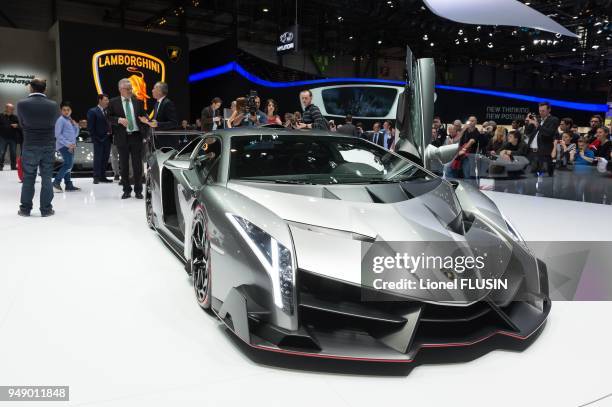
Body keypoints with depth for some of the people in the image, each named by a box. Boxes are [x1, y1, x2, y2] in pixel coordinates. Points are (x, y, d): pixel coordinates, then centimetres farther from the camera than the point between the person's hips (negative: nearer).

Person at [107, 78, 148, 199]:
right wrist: (119, 120, -17)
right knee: (124, 165, 6)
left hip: (136, 136, 1)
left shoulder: (137, 101, 9)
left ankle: (138, 190, 11)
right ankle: (126, 190, 16)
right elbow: (109, 118, 1)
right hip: (122, 137, -1)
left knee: (137, 164, 2)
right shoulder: (113, 102, 3)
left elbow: (143, 116, 14)